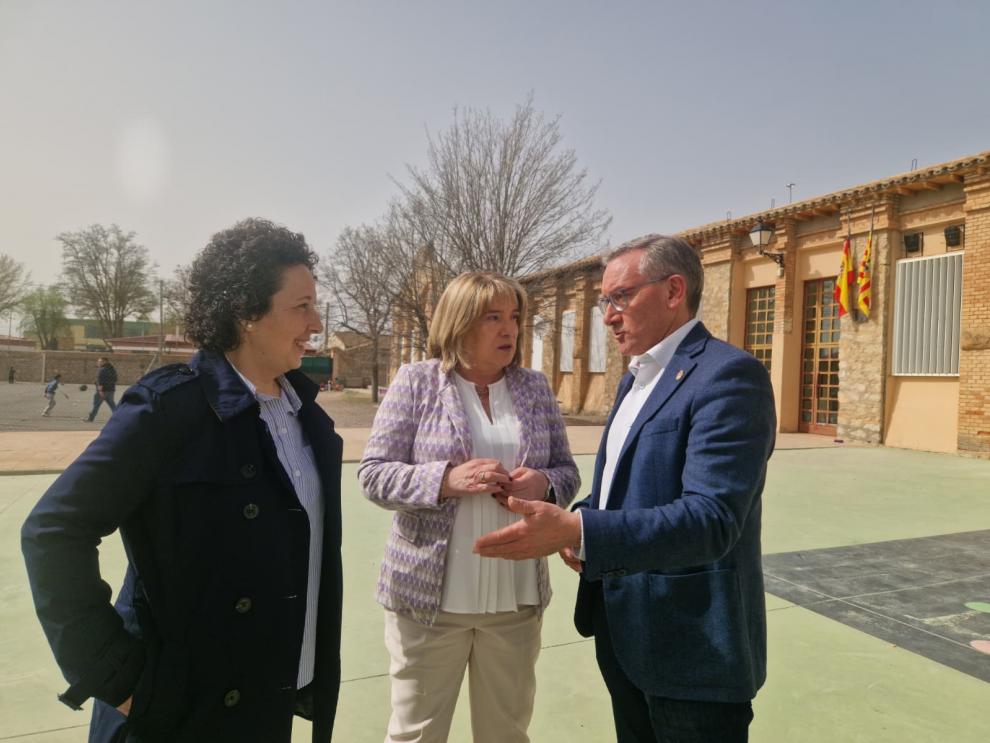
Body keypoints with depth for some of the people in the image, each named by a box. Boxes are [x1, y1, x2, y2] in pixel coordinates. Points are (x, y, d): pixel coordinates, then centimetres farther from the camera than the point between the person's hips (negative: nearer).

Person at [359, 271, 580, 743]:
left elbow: (567, 471, 10)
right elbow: (373, 474, -7)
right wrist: (447, 479, -23)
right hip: (429, 593, -3)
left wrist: (543, 485, -14)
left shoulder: (536, 387, 6)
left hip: (516, 597, 3)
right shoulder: (416, 381, -4)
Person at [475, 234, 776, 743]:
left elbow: (710, 519, -29)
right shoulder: (634, 380, 11)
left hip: (693, 647, -8)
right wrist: (578, 523, -1)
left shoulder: (728, 375, -19)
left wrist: (576, 530, -37)